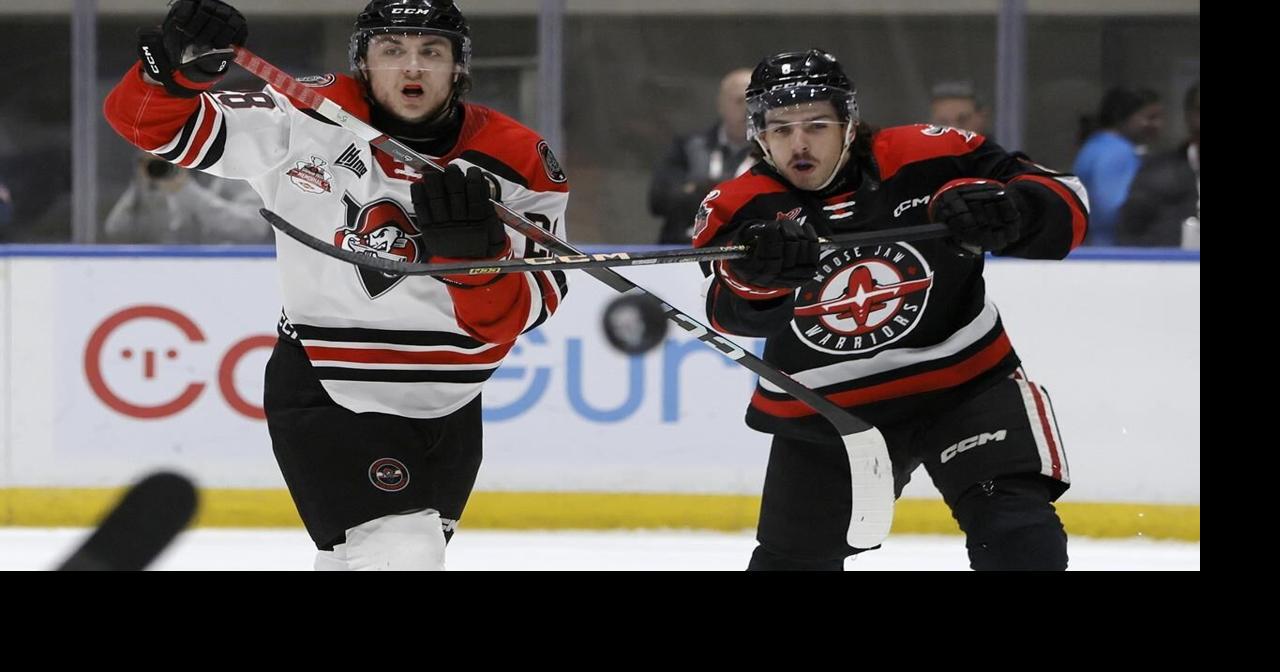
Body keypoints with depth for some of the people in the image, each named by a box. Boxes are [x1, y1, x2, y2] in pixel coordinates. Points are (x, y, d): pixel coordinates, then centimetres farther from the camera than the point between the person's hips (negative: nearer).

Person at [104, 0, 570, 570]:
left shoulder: (515, 164, -12)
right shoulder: (304, 123, -14)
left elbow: (511, 319, -17)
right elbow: (150, 123, -11)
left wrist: (474, 248, -37)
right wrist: (177, 68, -33)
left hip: (445, 415, 4)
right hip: (323, 396, -4)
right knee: (398, 558, -23)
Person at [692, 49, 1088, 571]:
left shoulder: (927, 160, -13)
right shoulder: (741, 209, -10)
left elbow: (1064, 206, -11)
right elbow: (732, 312, -29)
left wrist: (1007, 212, -34)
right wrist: (759, 270, -53)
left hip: (963, 379, -2)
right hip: (824, 408, 2)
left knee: (1017, 535, -21)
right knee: (792, 557, 14)